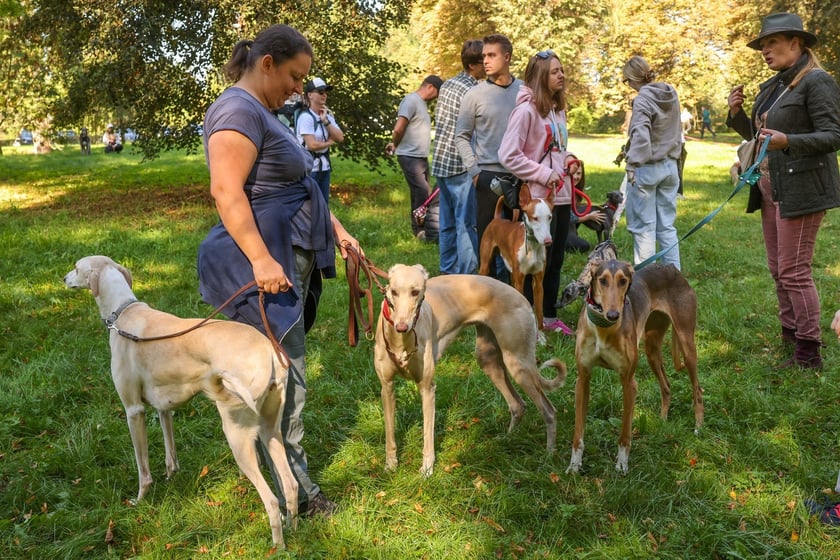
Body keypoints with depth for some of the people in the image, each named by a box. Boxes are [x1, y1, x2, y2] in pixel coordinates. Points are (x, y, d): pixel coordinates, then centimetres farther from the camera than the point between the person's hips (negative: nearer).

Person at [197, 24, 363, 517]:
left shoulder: (266, 114, 20)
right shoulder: (239, 111, -13)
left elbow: (300, 188, 25)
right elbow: (227, 191, -23)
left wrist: (337, 230, 22)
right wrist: (260, 259, -28)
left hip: (291, 256, 10)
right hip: (266, 264, -10)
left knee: (279, 372, 14)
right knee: (287, 379, -5)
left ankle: (280, 468, 25)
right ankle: (294, 488, 7)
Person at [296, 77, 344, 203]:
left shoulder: (328, 115, 11)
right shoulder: (306, 116, -13)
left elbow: (340, 138, 0)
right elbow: (312, 145, -18)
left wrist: (326, 121, -9)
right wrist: (329, 142, -1)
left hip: (324, 166, 8)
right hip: (309, 167, -8)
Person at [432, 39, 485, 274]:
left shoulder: (447, 85, 11)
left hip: (441, 161, 9)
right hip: (460, 166, -9)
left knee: (448, 222, 15)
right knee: (467, 224, -3)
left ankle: (447, 270, 23)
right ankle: (465, 276, 0)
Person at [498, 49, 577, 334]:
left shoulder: (558, 108, 12)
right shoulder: (526, 110, -14)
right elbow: (508, 155, -19)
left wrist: (569, 161, 3)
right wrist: (544, 174, -18)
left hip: (561, 195, 8)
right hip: (538, 198, -8)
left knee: (556, 259, 14)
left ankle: (549, 317, 26)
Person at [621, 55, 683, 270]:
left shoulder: (643, 99, -15)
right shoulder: (671, 94, 8)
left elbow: (640, 137, -24)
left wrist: (632, 165, -21)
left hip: (647, 168, -7)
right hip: (670, 166, 7)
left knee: (643, 228, 0)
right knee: (667, 226, 12)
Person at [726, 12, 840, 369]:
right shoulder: (771, 87, 14)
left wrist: (787, 141, -29)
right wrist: (737, 114, 3)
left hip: (801, 189, -9)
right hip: (770, 188, 9)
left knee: (794, 271, -7)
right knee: (778, 269, 12)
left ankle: (809, 354, 1)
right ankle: (790, 336, 23)